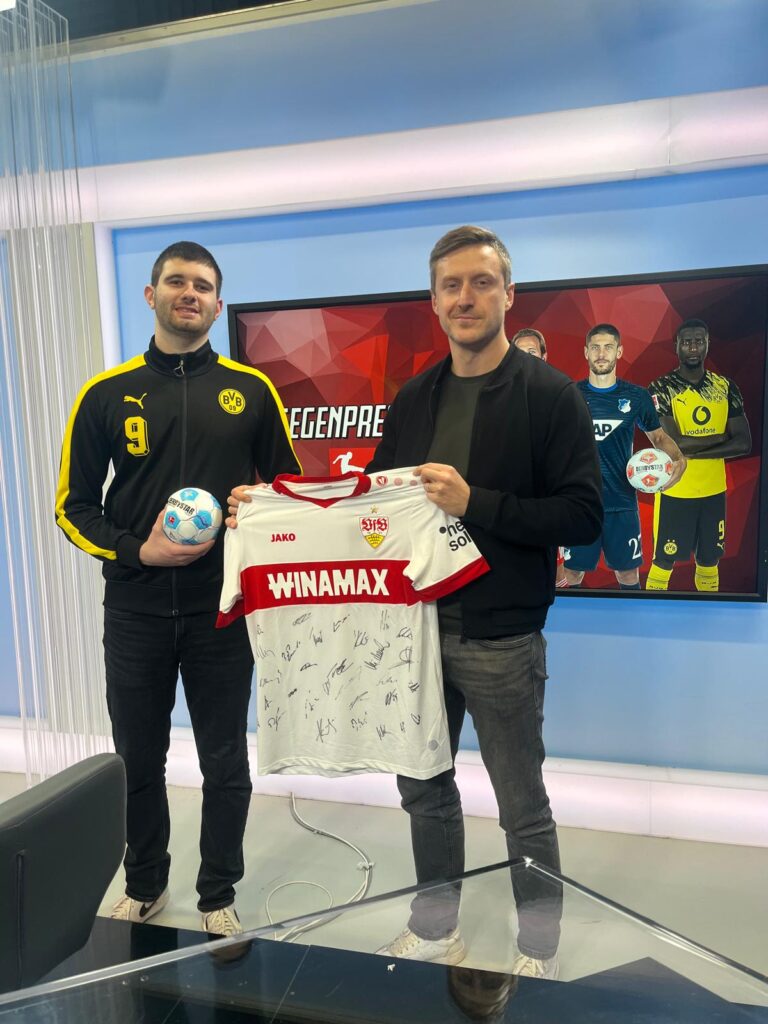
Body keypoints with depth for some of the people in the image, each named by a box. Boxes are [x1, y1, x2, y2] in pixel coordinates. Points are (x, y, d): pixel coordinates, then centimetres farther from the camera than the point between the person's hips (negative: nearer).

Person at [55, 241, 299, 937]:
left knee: (225, 766, 10)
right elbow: (74, 506, 4)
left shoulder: (251, 390, 2)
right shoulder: (107, 394, 2)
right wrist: (136, 551, -12)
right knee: (138, 761, 16)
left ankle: (219, 898, 33)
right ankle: (144, 886, 41)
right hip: (135, 611, 1)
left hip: (222, 610, 0)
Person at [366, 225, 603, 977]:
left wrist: (475, 503, -24)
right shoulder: (413, 398, 8)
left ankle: (539, 954, 37)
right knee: (424, 789, 20)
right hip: (416, 630, 6)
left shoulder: (549, 395, -9)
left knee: (522, 809, 12)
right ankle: (435, 932, 43)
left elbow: (582, 516, -15)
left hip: (501, 640, -5)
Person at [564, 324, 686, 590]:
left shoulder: (636, 396, 2)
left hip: (622, 502, 1)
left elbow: (658, 436, 12)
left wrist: (678, 459, -7)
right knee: (572, 574, 4)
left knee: (628, 574, 8)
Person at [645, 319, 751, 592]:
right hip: (675, 491, -4)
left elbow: (744, 444, -4)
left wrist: (692, 451, -15)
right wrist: (720, 437, -11)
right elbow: (672, 443, -22)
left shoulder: (726, 387, 3)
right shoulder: (661, 389, -9)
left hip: (714, 490, 4)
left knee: (709, 561, 16)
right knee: (664, 561, 5)